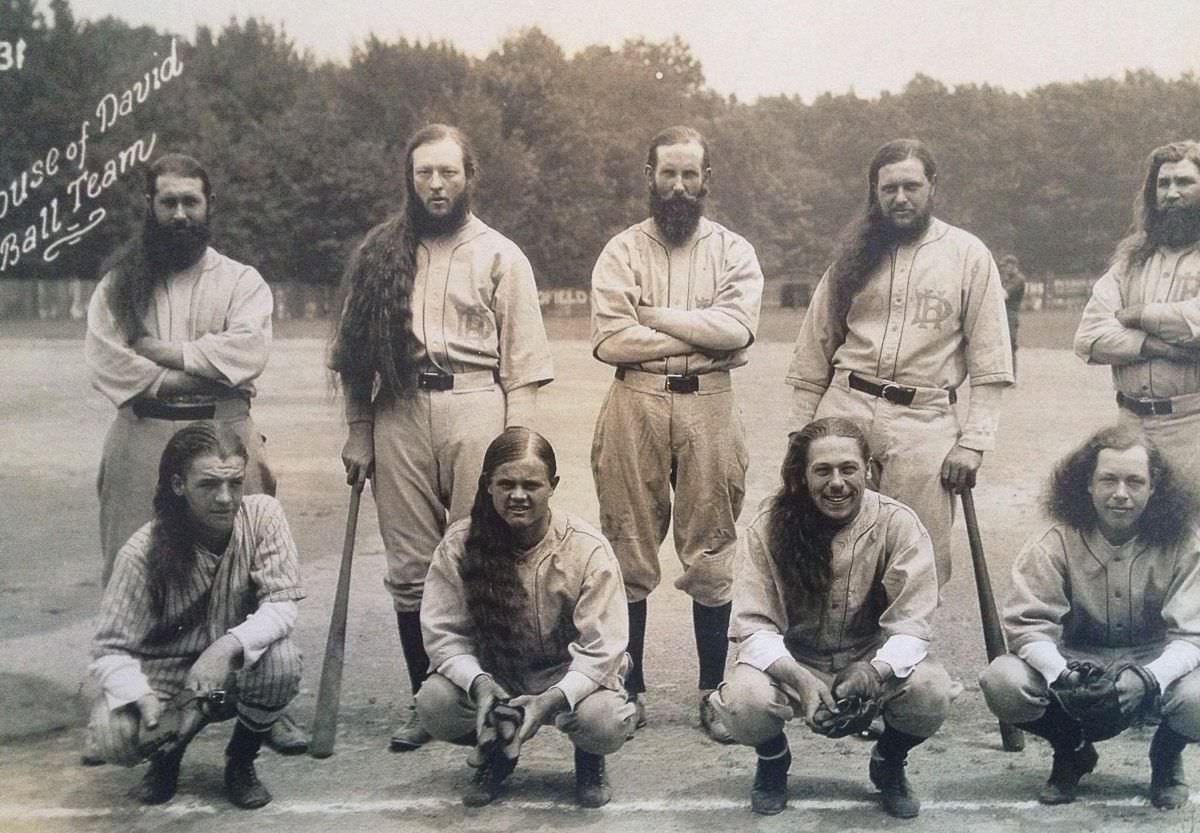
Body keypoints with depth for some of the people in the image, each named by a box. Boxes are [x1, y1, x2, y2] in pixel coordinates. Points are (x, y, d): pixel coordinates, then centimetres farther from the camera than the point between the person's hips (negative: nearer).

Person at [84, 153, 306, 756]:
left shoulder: (241, 281, 7)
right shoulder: (120, 283, 11)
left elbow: (246, 350, -11)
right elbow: (102, 357, -4)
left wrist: (163, 352, -9)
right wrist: (181, 379, -11)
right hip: (140, 440, 2)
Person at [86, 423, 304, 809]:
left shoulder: (263, 514, -16)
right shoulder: (143, 552, -21)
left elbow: (282, 604, -18)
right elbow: (110, 649, -18)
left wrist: (229, 646, -37)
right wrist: (140, 697, -39)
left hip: (237, 664, 1)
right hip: (164, 672, -1)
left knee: (282, 661, -32)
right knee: (114, 735, -29)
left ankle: (241, 760, 1)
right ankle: (168, 750, 12)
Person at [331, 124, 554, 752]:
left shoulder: (500, 256, 6)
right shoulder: (381, 252, 13)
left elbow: (523, 364, 1)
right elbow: (356, 355, 12)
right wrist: (357, 436, 6)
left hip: (474, 407, -2)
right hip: (399, 413, 3)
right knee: (409, 569, 5)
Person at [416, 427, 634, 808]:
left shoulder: (588, 549, -18)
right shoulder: (459, 545, -12)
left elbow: (602, 650, -18)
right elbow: (442, 633, -9)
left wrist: (552, 699, -34)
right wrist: (479, 684, -28)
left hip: (569, 673, -2)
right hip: (493, 673, 2)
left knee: (605, 722, -33)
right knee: (434, 704, -27)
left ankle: (589, 760, 9)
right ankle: (495, 752, 9)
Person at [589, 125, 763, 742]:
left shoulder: (733, 251, 7)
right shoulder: (622, 251, 6)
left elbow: (738, 327, -10)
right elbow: (610, 339, -8)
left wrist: (653, 315, -9)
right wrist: (701, 334, -8)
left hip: (708, 406, 0)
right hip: (634, 406, 0)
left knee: (711, 557, 4)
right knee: (629, 555, 5)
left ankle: (713, 690, 16)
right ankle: (629, 688, 17)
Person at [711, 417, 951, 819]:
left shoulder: (898, 524, -13)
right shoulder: (770, 527, -14)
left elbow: (911, 624, -16)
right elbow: (753, 627, -16)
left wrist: (875, 672, -37)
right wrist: (800, 680, -35)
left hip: (874, 662, 1)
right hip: (792, 664, 0)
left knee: (931, 690, -30)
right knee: (744, 698, -32)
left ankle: (889, 762, 7)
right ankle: (773, 758, 8)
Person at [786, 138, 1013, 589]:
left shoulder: (969, 255, 4)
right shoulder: (855, 252, 11)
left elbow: (990, 364, 2)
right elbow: (815, 352, 12)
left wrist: (973, 442, -5)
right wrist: (799, 434, 8)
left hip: (925, 423, -2)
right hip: (843, 410, 2)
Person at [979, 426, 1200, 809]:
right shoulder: (1056, 543, -12)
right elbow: (1028, 623, -16)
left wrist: (1149, 678, -38)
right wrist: (1062, 676, -37)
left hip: (1154, 665, 0)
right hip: (1076, 661, 1)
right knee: (1002, 682, -28)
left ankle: (1166, 757, 7)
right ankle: (1072, 753, 8)